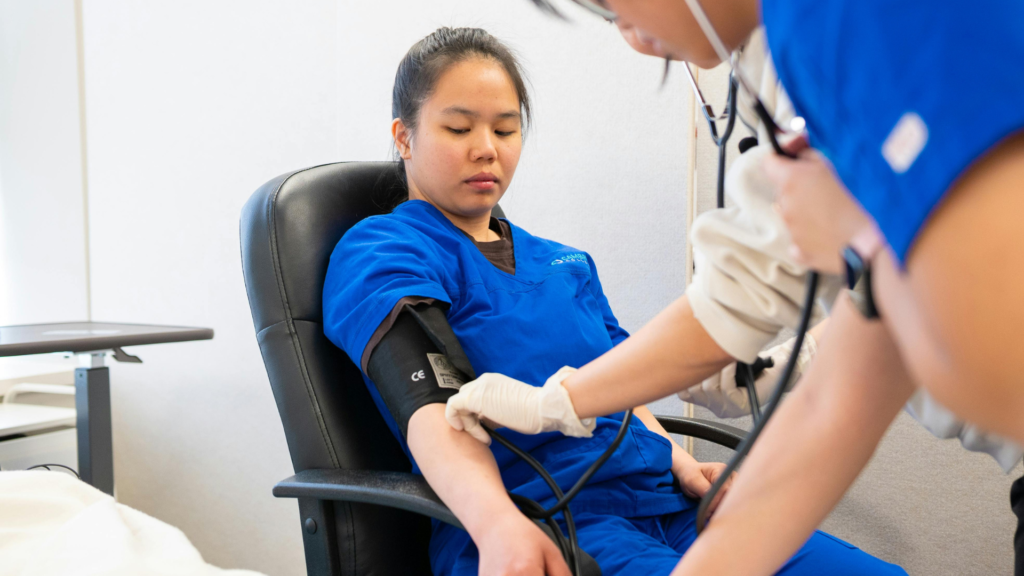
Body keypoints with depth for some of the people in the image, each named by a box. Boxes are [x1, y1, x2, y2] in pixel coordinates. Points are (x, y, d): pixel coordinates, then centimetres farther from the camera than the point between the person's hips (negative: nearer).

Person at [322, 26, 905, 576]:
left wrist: (679, 462, 5)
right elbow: (430, 406, -14)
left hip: (658, 499, 6)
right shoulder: (375, 253, 3)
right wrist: (498, 523, -31)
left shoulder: (567, 262, 26)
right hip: (534, 519, -6)